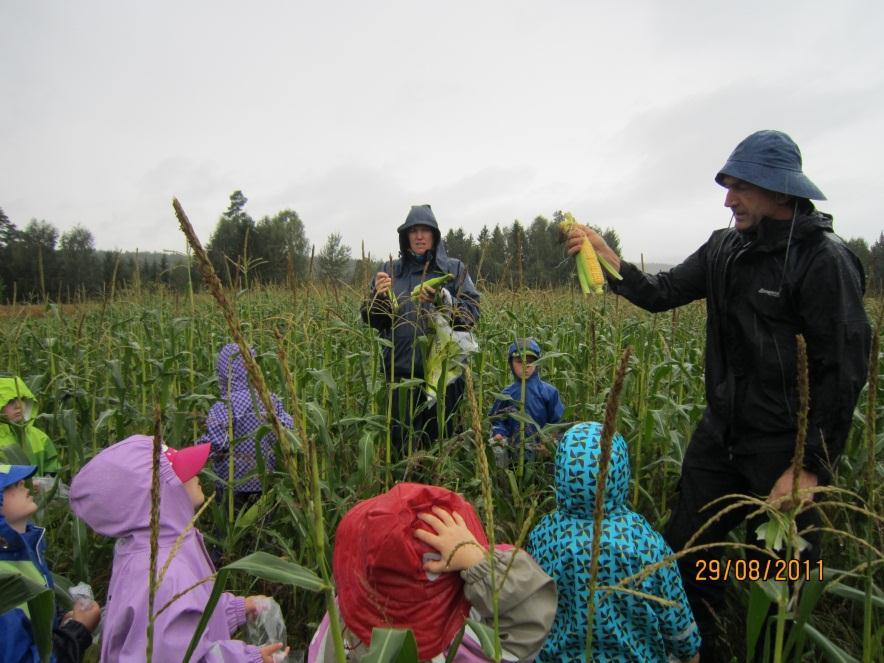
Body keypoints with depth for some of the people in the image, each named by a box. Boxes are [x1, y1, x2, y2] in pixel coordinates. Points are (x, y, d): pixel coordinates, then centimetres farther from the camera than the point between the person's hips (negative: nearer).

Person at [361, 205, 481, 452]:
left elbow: (472, 315, -2)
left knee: (441, 437, 6)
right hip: (402, 369, 1)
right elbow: (371, 320, 9)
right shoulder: (390, 270, 12)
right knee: (404, 441, 3)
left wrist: (443, 299, -19)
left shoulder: (454, 269, 7)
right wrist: (378, 295, -11)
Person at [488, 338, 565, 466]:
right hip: (514, 456, 2)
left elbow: (558, 422, -4)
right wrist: (498, 434, -10)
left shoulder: (549, 392, -5)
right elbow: (497, 418, 8)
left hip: (543, 454, -2)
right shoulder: (506, 394, 2)